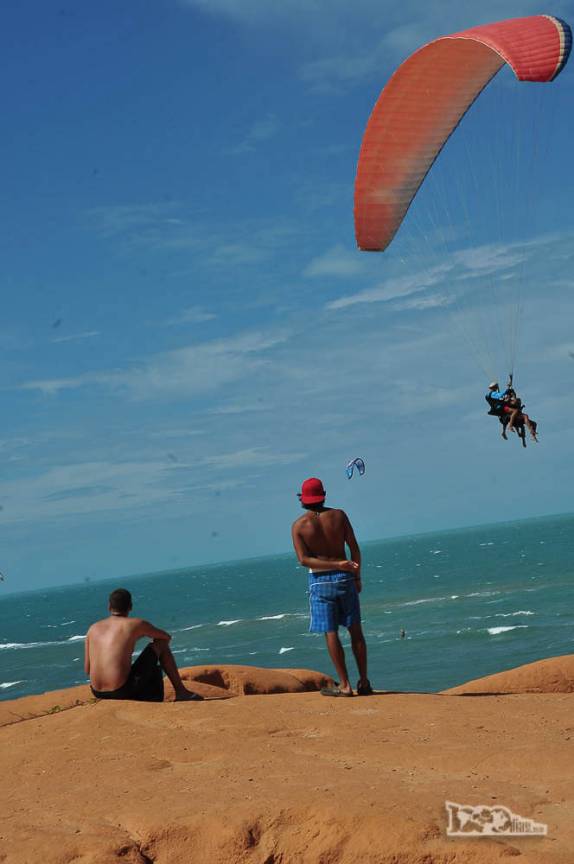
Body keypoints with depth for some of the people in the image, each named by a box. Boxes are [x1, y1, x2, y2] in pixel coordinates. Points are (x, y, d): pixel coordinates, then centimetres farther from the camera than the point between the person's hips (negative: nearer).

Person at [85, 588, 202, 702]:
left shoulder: (93, 628, 11)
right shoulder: (136, 624, 0)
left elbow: (87, 670, 13)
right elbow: (167, 637, 17)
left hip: (97, 694, 6)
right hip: (123, 692, -5)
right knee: (161, 645, 14)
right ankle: (181, 692, 19)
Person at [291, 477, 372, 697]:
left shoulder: (299, 526, -5)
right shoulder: (338, 515, -2)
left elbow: (304, 560, -12)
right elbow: (355, 548, -1)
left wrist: (337, 565, -12)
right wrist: (357, 577, 8)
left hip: (319, 581, -2)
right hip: (344, 578, 2)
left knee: (331, 633, 2)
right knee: (355, 630, 10)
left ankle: (344, 685, 2)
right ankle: (364, 682, 12)